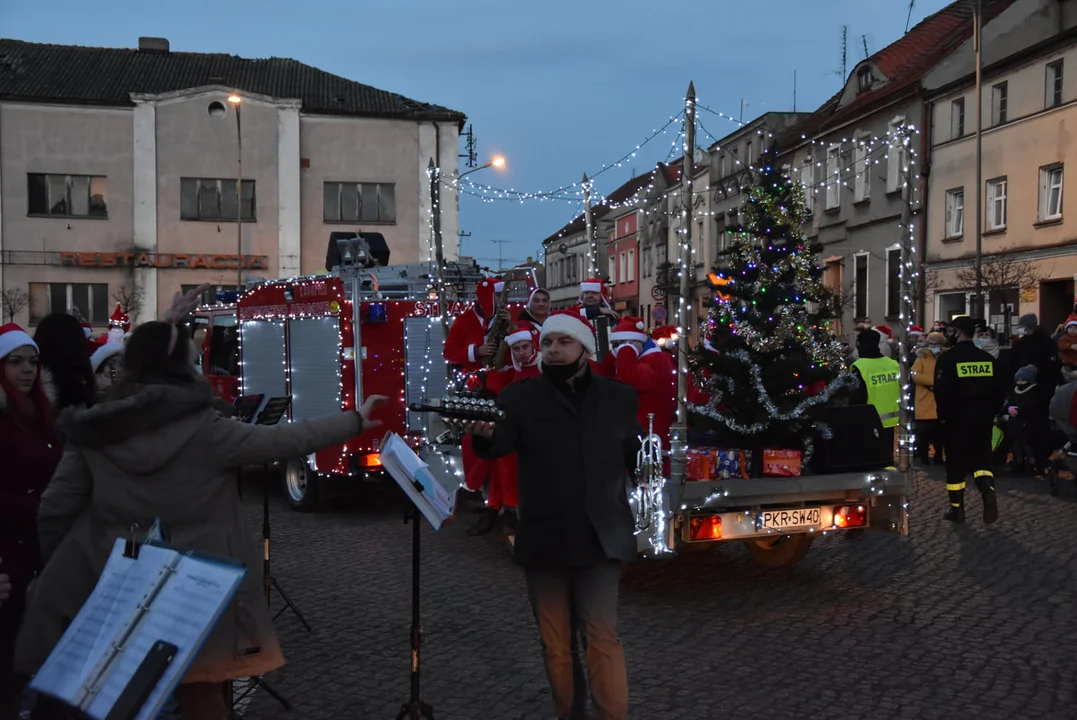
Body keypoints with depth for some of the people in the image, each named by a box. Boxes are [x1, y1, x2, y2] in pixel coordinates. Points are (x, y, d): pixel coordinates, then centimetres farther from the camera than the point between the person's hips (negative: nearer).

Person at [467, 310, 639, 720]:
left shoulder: (619, 398, 8)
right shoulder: (520, 397, 3)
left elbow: (635, 456, 13)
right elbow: (501, 444, -14)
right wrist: (484, 435, -35)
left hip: (599, 538, 0)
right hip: (543, 539, 1)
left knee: (602, 637, -3)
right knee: (554, 642, 12)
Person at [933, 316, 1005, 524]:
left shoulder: (947, 358, -10)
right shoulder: (988, 358, 5)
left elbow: (942, 391, -15)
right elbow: (999, 388, 7)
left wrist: (944, 415, -3)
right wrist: (990, 410, 15)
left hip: (957, 417, -4)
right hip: (983, 416, 4)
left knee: (956, 462, 6)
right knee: (981, 458, 12)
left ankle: (957, 509, 10)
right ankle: (989, 493, -14)